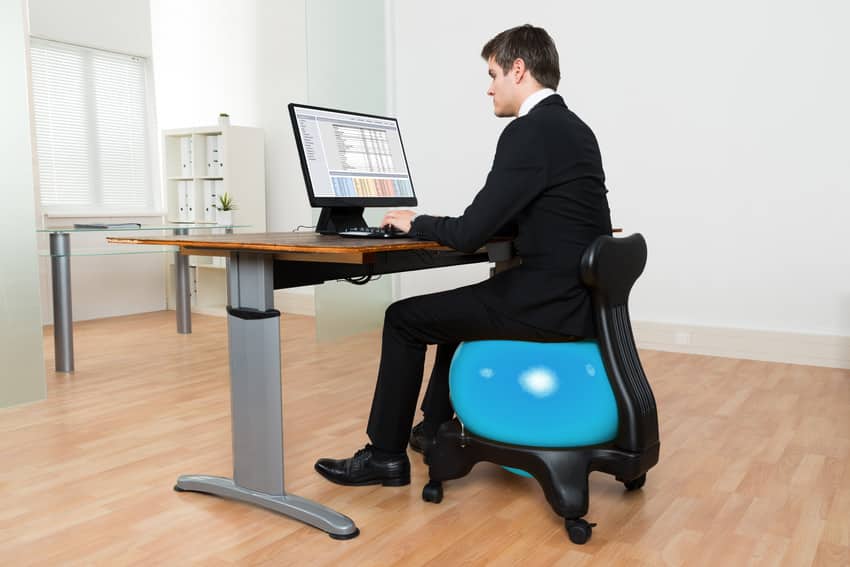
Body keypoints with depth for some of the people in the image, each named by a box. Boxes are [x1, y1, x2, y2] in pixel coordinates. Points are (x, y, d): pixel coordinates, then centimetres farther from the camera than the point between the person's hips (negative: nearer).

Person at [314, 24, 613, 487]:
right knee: (458, 305, 30)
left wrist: (417, 223, 1)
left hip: (547, 302, -10)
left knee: (404, 319, 2)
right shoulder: (572, 128, 14)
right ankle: (434, 428, 41)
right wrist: (439, 225, 14)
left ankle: (386, 454, 15)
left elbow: (471, 234, -19)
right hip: (574, 295, 10)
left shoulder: (527, 133, -17)